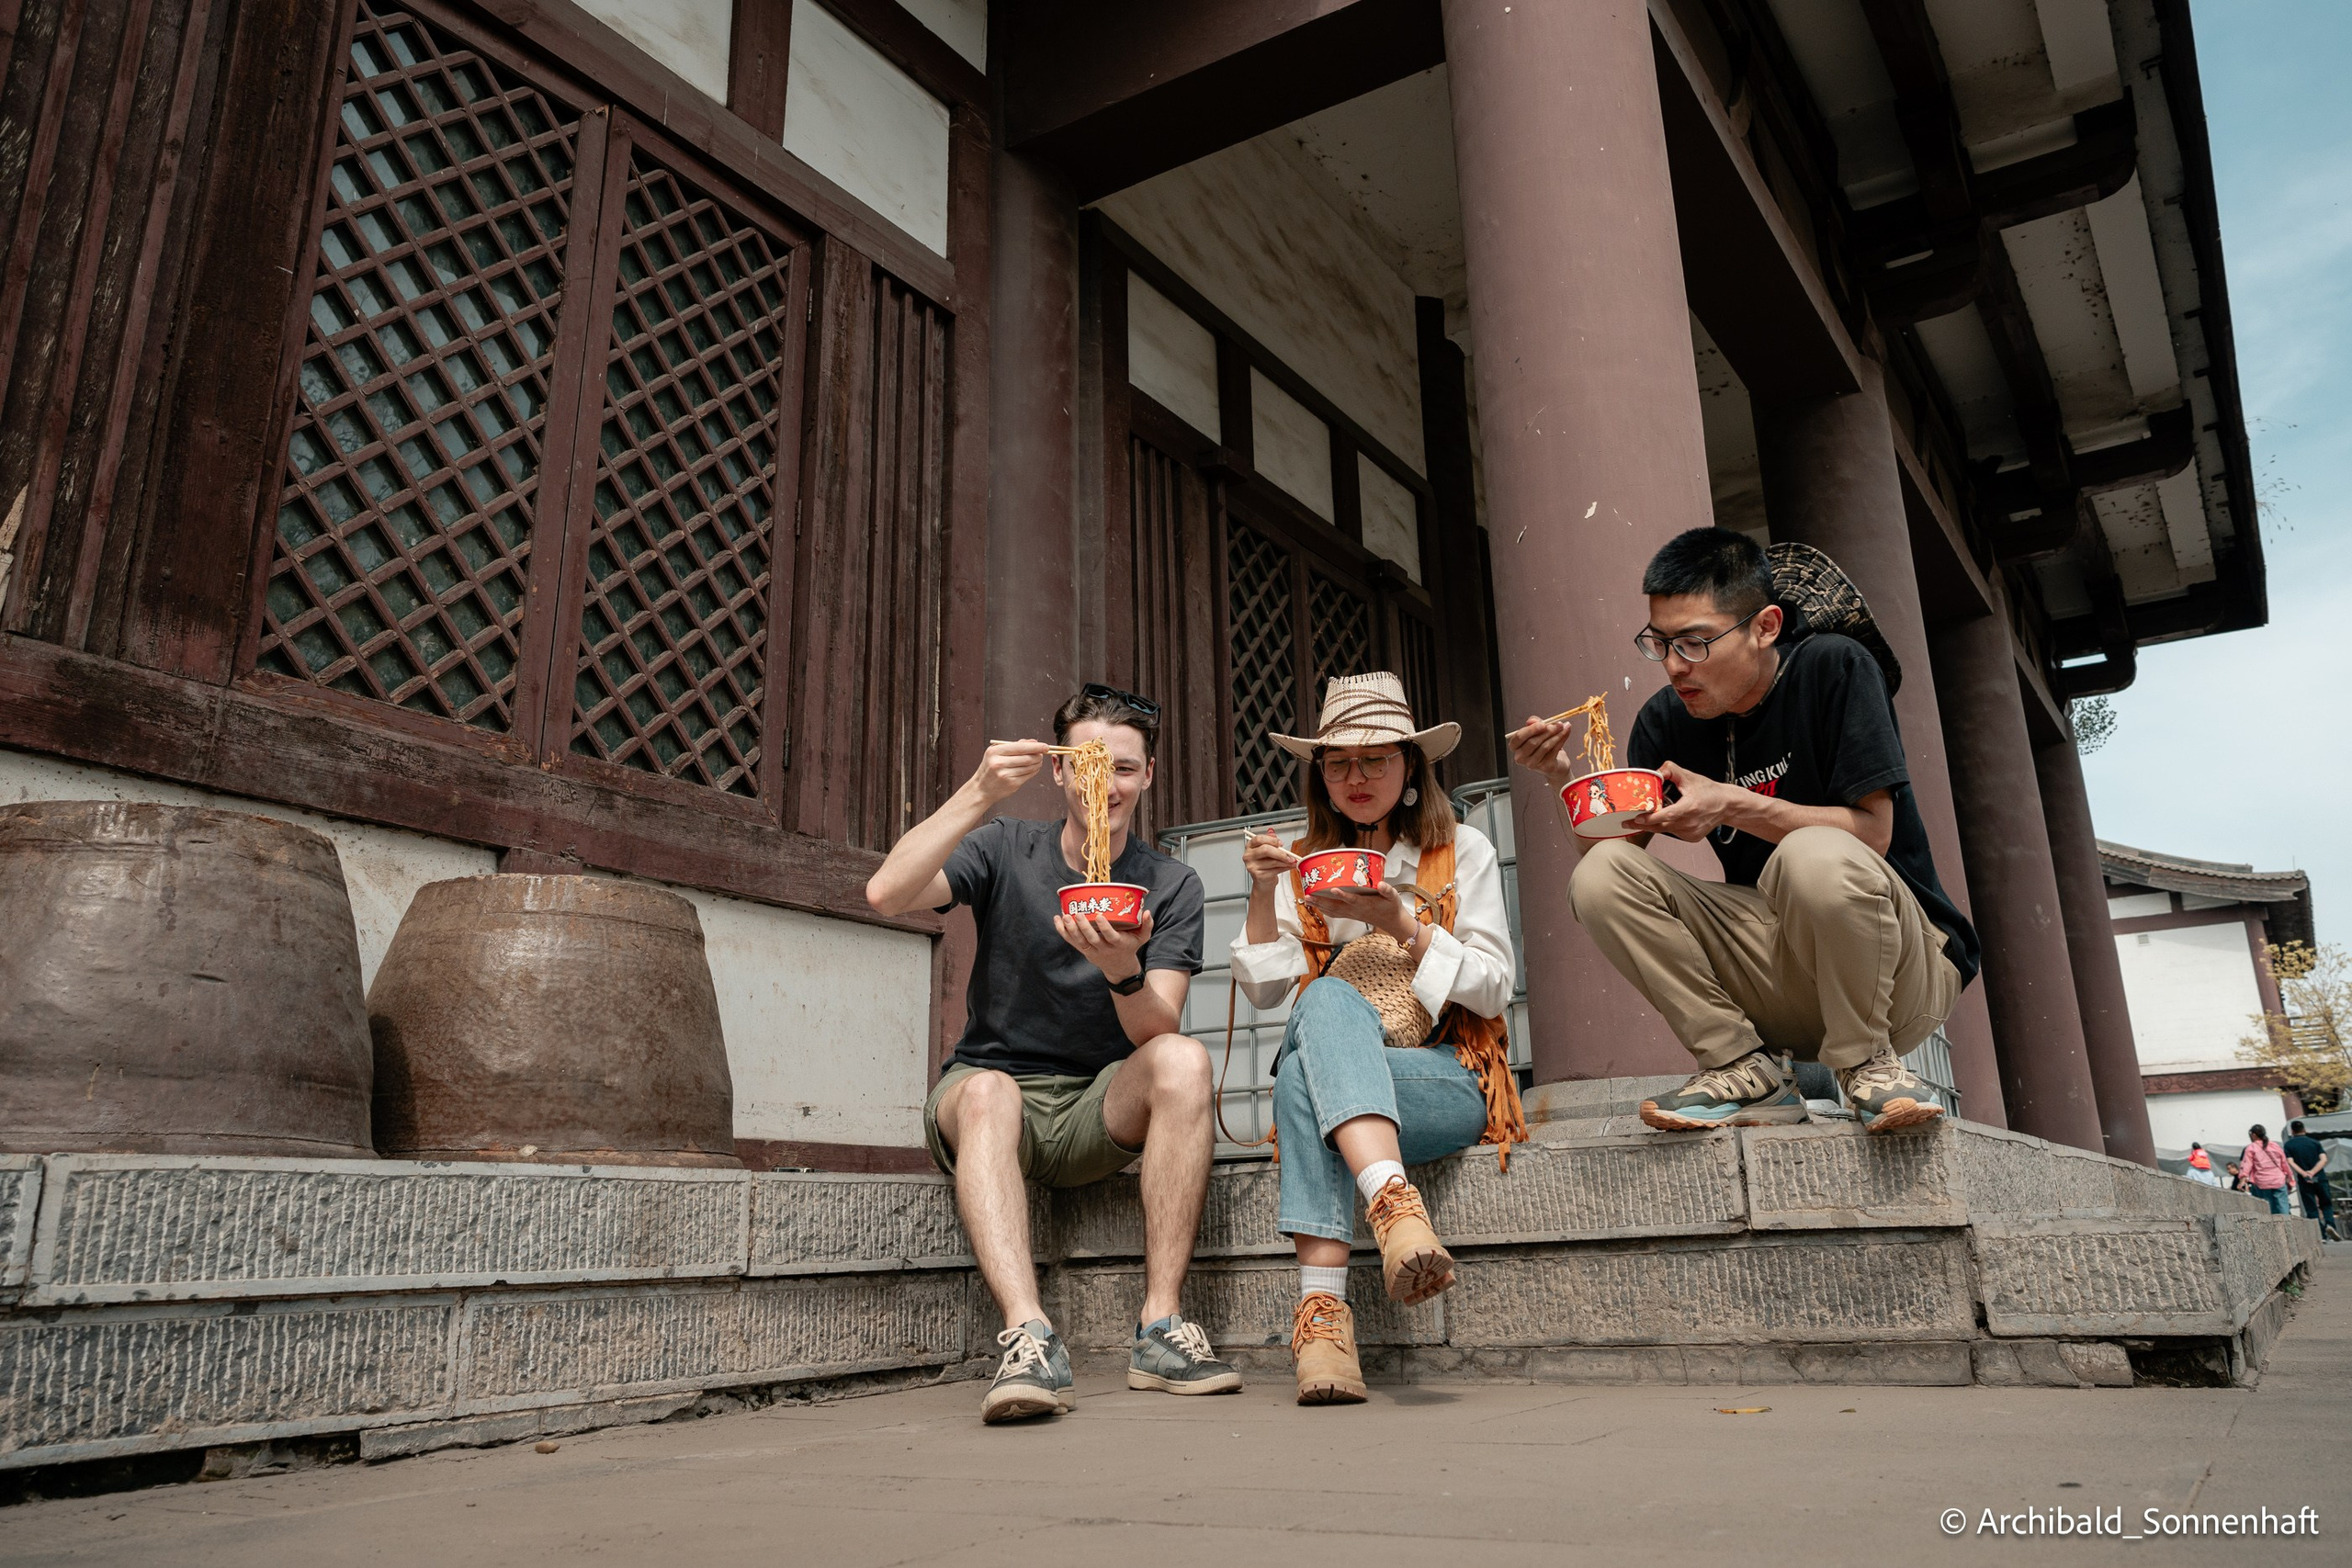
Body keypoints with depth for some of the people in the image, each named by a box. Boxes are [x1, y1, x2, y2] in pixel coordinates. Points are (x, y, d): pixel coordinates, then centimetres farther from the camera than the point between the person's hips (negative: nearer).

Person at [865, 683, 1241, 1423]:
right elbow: (886, 894, -18)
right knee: (988, 1089, -34)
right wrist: (977, 795, -27)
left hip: (1100, 1112, 1)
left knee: (1184, 1061, -28)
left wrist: (1123, 969, -34)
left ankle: (1160, 1325, -28)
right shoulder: (1005, 851, 1)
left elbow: (1156, 1032, -11)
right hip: (989, 1093, -1)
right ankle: (1029, 1337, -44)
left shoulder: (1170, 886, 2)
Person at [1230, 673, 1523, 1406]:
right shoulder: (1308, 863, 17)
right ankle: (1395, 1202, -52)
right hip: (1331, 1071, 2)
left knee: (1303, 1078, -34)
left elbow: (1494, 988, 1)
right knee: (1329, 997, -35)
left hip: (1449, 1078, -2)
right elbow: (1263, 988, 8)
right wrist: (1263, 893, -8)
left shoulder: (1463, 851, 10)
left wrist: (1399, 922, -13)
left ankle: (1320, 1304, -45)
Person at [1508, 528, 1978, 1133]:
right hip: (1775, 967, 4)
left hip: (1904, 969, -4)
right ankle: (1746, 1071, -9)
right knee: (1601, 872, -16)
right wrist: (1564, 777, -18)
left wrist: (1733, 805, -25)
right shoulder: (1666, 720, 1)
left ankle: (1867, 1063, -11)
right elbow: (1597, 854, 0)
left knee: (1816, 855, -37)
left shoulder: (1832, 667, -11)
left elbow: (1872, 832, -16)